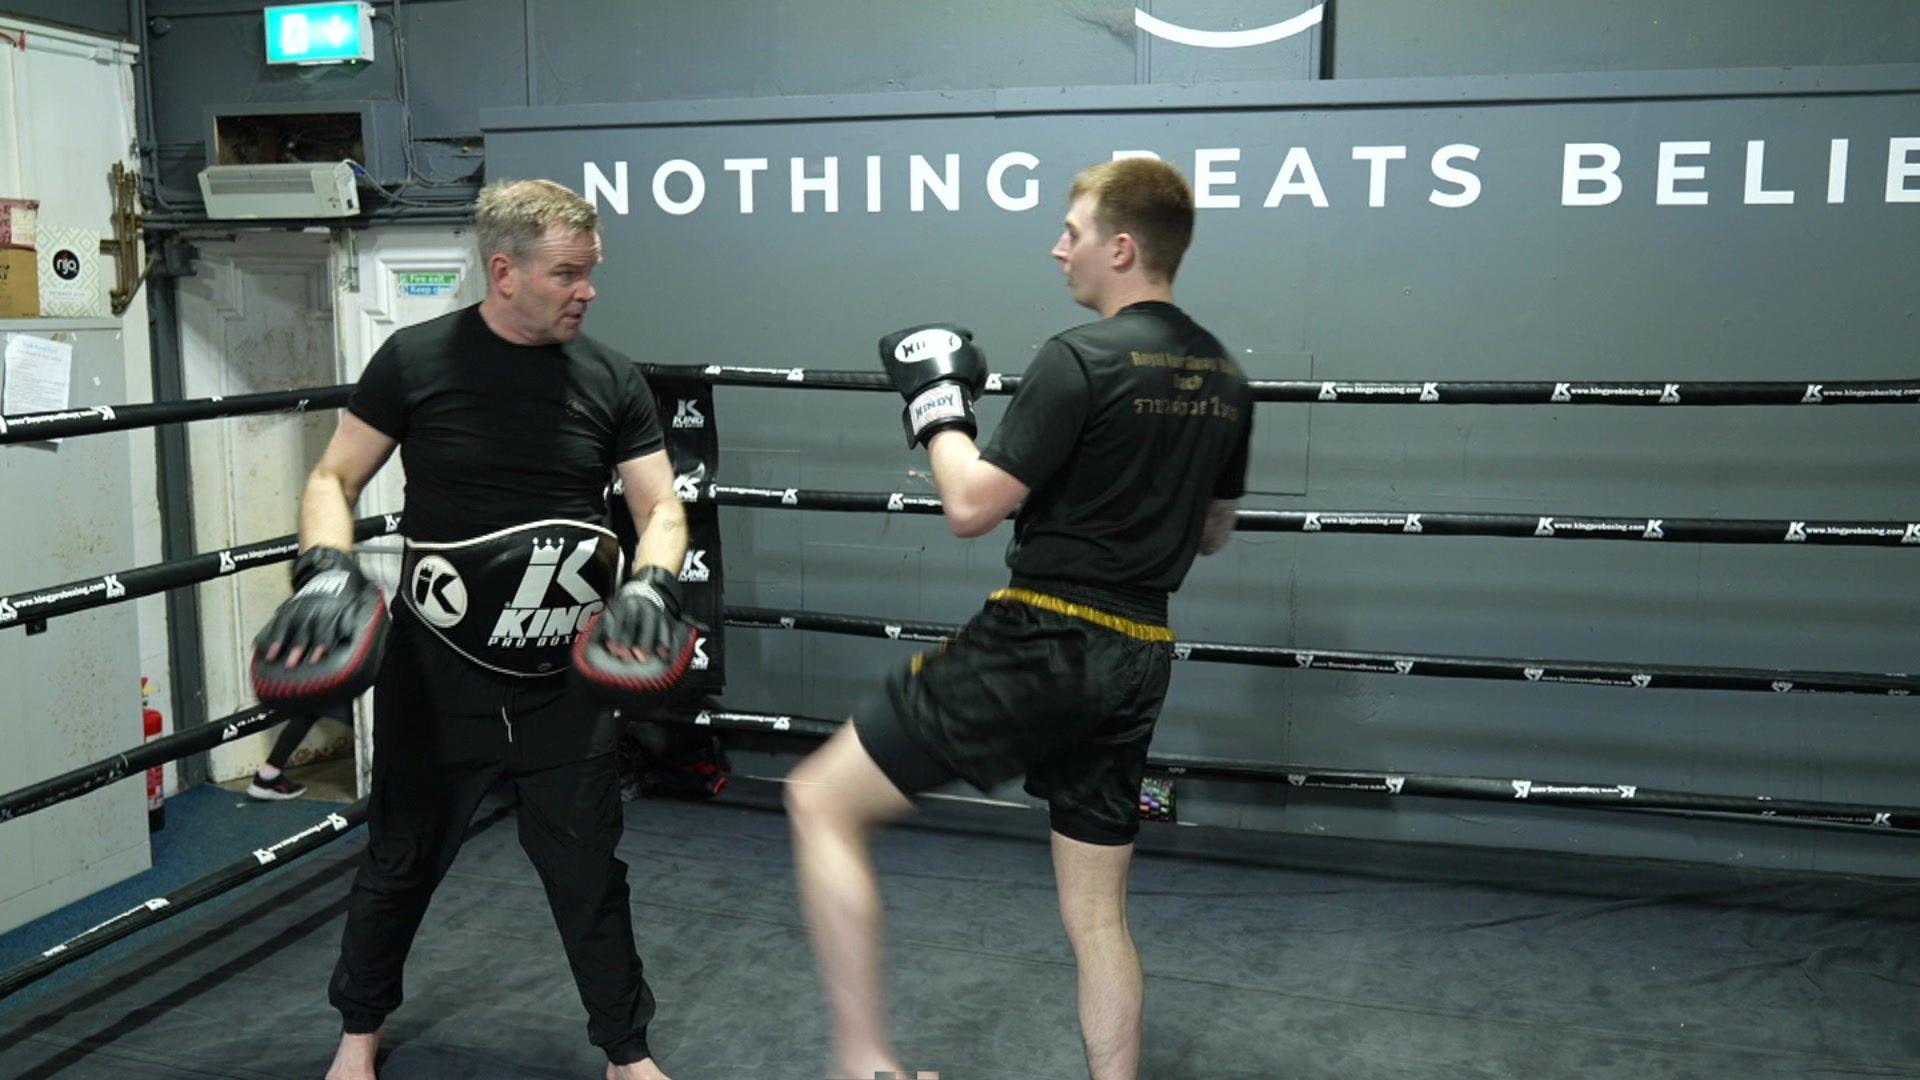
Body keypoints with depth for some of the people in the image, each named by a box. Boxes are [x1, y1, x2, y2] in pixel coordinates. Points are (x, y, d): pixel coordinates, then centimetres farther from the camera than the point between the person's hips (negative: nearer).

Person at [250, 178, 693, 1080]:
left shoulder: (611, 380, -2)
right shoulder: (416, 360, -6)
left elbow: (662, 509, 0)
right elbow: (334, 479, 0)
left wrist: (651, 584, -21)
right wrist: (329, 568, -19)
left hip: (564, 681, 1)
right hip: (435, 674, -1)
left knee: (587, 871, 8)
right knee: (401, 861, 16)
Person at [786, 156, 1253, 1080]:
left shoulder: (1080, 359, -14)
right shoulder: (1223, 379, 11)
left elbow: (971, 507, -16)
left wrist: (938, 402, -1)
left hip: (1041, 647, -8)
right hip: (1137, 662, 8)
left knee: (821, 801, 2)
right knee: (1096, 917, 17)